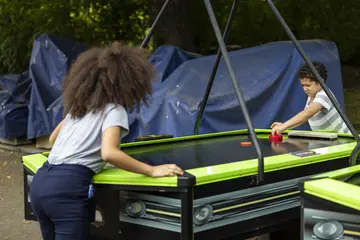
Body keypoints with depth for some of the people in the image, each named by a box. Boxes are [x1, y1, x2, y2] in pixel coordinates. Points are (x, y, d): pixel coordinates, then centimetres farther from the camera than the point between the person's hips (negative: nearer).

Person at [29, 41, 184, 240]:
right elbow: (109, 153, -19)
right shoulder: (114, 110, -2)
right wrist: (152, 171, -14)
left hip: (41, 183, 8)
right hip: (68, 188, -8)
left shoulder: (78, 105, 21)